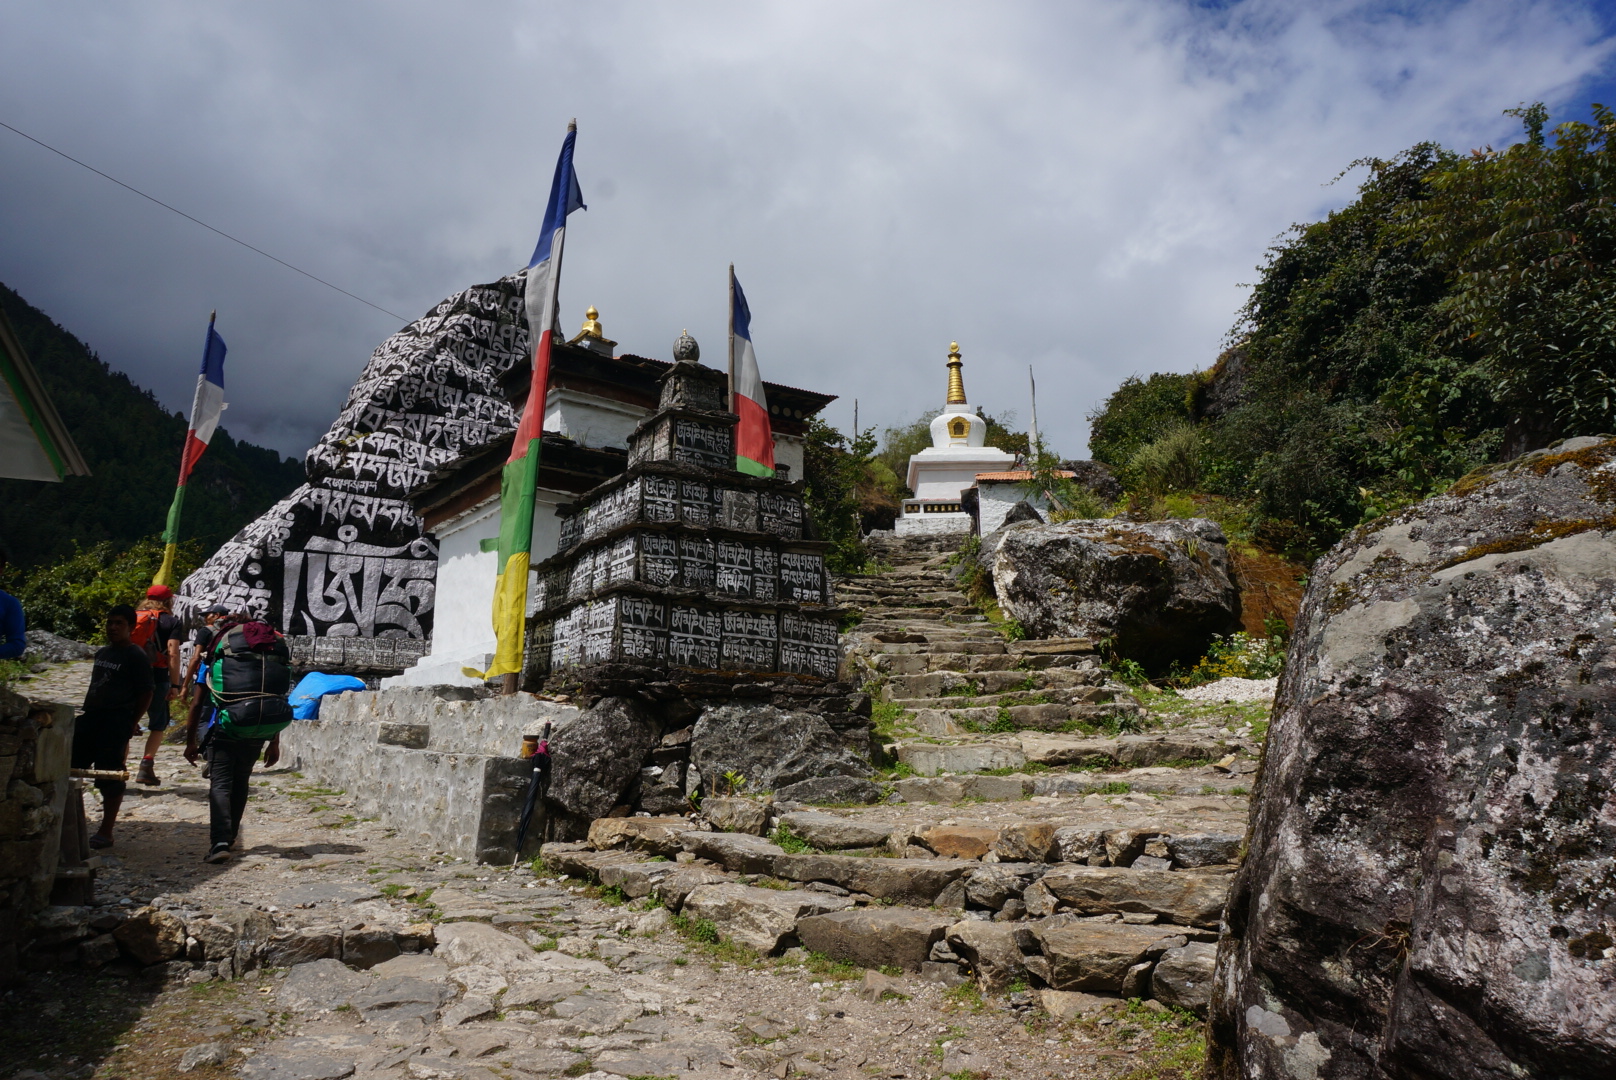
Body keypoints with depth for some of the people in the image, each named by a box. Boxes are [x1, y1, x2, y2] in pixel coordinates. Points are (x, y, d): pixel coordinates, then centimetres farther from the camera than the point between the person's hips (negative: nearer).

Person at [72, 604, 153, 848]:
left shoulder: (136, 656, -7)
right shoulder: (101, 653, 16)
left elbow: (145, 694, -8)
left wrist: (131, 723, -10)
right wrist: (87, 712, 15)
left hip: (116, 721, -8)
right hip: (91, 718, 8)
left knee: (110, 776, -3)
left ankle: (106, 832, 7)